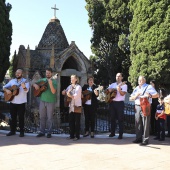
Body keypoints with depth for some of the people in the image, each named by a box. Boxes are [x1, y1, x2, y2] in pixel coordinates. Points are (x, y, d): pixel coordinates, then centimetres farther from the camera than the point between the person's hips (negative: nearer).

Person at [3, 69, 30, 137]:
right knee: (13, 117, 11)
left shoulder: (25, 81, -5)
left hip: (21, 103, -4)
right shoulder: (12, 81, 9)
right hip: (12, 102, 4)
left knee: (21, 117, 1)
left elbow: (26, 90, -20)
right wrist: (7, 90, -12)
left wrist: (24, 87, -43)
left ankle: (22, 131, 12)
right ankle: (12, 131, 22)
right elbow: (4, 87, 11)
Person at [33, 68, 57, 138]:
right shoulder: (42, 80, 10)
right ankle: (42, 132, 19)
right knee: (42, 117, 9)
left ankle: (49, 132, 12)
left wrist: (50, 84, -29)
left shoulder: (54, 81, -4)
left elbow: (53, 92, -15)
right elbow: (34, 84, 19)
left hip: (50, 102, -4)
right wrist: (35, 85, -4)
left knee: (49, 118, 3)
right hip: (42, 101, 4)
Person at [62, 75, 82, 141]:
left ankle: (77, 136, 6)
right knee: (71, 121, 8)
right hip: (71, 106, 6)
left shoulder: (78, 87, -6)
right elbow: (63, 92, 15)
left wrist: (69, 95, -28)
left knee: (77, 122, 0)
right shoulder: (70, 86, 13)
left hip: (77, 106, -6)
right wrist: (65, 91, -6)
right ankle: (72, 135, 17)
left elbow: (76, 96, -16)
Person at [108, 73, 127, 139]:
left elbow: (123, 94, -13)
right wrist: (109, 89, -8)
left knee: (120, 119, -3)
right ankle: (112, 132, 20)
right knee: (112, 118, 10)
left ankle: (120, 134, 1)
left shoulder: (124, 85, 0)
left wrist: (119, 89, -31)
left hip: (120, 103, -5)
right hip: (112, 102, 5)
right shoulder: (112, 84, 14)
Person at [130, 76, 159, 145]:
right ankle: (139, 138, 16)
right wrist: (136, 95, -4)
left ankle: (145, 140, -3)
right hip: (137, 107, 6)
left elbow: (157, 95, -6)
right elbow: (131, 98, 16)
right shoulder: (136, 88, 19)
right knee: (138, 123, 6)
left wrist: (150, 96, -25)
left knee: (145, 124, -7)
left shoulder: (149, 87, 2)